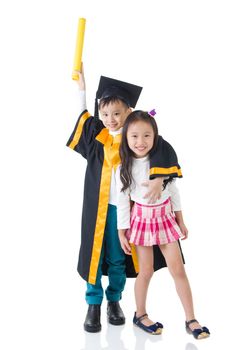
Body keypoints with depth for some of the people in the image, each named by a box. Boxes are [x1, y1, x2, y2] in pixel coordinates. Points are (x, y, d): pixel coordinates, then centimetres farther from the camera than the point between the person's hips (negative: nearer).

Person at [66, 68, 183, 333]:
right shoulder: (96, 134, 3)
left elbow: (163, 151, -20)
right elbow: (81, 116, 21)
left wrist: (158, 178, -34)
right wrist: (81, 87, 19)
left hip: (123, 207, -2)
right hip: (96, 207, 2)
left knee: (117, 257, 10)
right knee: (94, 254, 5)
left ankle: (114, 300, 29)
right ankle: (93, 304, 19)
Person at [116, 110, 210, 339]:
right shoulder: (124, 168, -10)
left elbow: (173, 191, 3)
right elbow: (122, 201, -5)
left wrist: (180, 221, 8)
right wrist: (122, 232, -3)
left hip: (166, 218, 2)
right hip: (142, 220, -2)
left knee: (178, 269, 3)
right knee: (146, 271, 5)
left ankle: (190, 319, 11)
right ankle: (140, 315, 26)